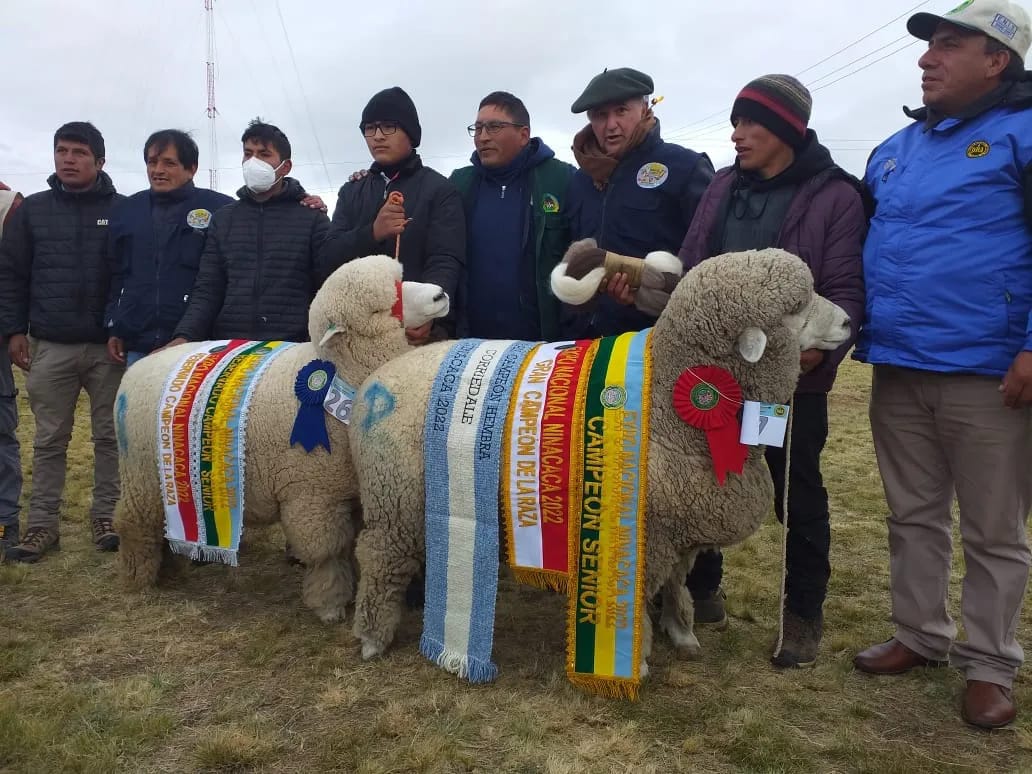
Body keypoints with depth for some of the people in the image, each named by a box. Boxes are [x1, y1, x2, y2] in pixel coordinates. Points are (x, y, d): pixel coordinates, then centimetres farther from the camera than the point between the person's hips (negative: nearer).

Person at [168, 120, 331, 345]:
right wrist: (184, 337, -7)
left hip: (291, 348, -3)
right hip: (228, 346, 3)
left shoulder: (312, 218, 3)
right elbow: (207, 290, 9)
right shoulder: (223, 219, 13)